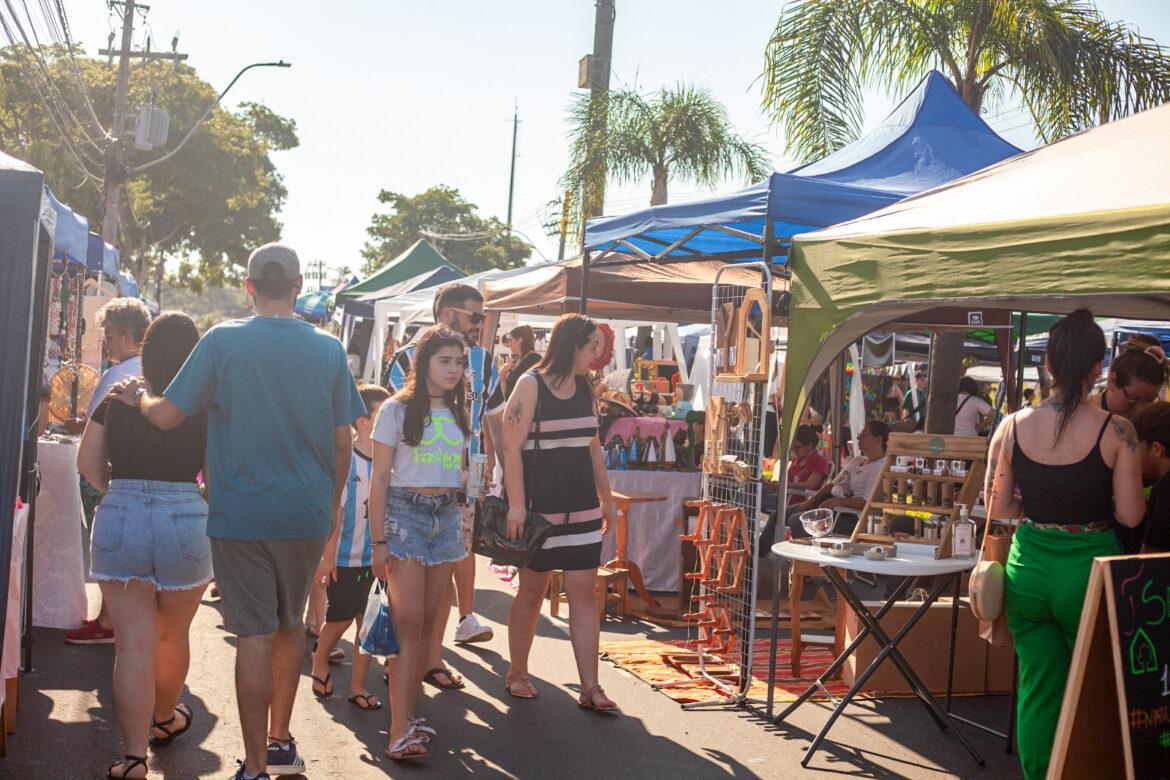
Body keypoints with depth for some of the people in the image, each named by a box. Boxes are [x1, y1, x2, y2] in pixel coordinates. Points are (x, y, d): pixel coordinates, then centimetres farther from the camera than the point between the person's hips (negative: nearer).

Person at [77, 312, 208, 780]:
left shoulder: (117, 401, 2)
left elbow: (88, 464, 6)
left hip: (119, 521, 1)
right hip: (186, 522, 0)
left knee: (134, 644, 0)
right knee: (173, 636, 20)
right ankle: (164, 720, 42)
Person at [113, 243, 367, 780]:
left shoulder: (222, 341, -8)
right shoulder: (328, 349, 0)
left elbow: (167, 415, -6)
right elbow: (342, 441, 4)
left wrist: (137, 397, 16)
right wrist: (332, 504, 16)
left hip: (241, 514, -3)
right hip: (307, 514, 3)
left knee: (254, 635, 0)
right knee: (290, 624, 19)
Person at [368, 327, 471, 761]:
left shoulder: (458, 413, 12)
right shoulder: (398, 409, -4)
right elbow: (379, 478, -5)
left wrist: (465, 529, 14)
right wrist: (378, 541, -10)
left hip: (447, 516, 5)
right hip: (405, 513, -5)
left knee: (427, 624, 6)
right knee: (409, 624, -11)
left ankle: (407, 715, 15)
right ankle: (400, 733, -12)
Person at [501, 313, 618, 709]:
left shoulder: (584, 388, 11)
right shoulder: (531, 384, -8)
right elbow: (511, 446, -13)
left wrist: (606, 498, 18)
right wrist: (516, 504, -19)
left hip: (582, 505, 5)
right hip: (540, 504, -5)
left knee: (584, 591, 1)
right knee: (532, 591, 6)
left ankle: (590, 688, 3)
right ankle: (517, 673, 24)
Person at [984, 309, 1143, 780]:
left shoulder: (1013, 427, -5)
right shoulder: (1117, 431, -12)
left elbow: (997, 508, 0)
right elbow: (1130, 515, -10)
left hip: (1029, 569, 3)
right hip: (1089, 572, -2)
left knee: (1038, 688, 13)